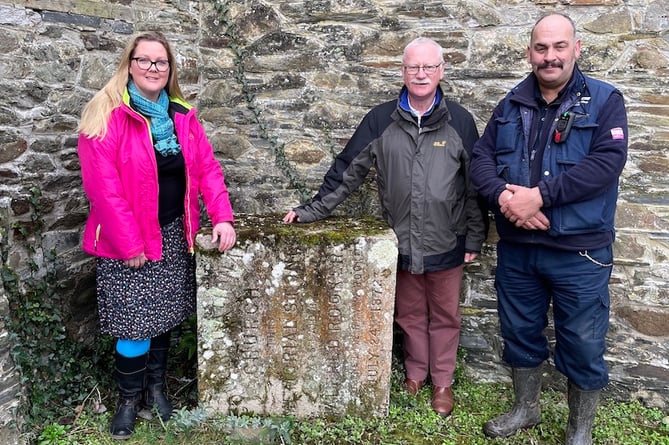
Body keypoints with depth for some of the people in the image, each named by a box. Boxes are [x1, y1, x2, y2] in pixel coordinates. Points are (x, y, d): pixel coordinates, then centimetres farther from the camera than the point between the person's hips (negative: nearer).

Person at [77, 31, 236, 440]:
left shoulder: (182, 116, 5)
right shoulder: (107, 115, -12)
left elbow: (207, 168, 4)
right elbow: (103, 186, -17)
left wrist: (222, 217, -9)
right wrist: (129, 244, -18)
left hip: (174, 234, 5)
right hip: (128, 240, -5)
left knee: (165, 315, 15)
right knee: (136, 321, 1)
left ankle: (156, 386, 35)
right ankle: (130, 398, 24)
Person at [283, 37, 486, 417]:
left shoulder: (459, 121, -5)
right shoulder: (381, 120, -3)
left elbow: (475, 186, -1)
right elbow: (347, 171, 0)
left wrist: (475, 240, -1)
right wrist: (313, 210, -3)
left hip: (446, 243, -1)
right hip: (402, 242, 1)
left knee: (444, 316, 13)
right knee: (410, 314, 16)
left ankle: (443, 381, 32)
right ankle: (415, 373, 37)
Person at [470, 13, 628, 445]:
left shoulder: (604, 101, -4)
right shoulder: (512, 104, 8)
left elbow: (607, 162, -17)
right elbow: (482, 156, 2)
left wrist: (539, 196, -23)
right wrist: (502, 195, -18)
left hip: (580, 252, -3)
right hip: (516, 248, 4)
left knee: (583, 346, 8)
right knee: (520, 334, 18)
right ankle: (526, 409, 40)